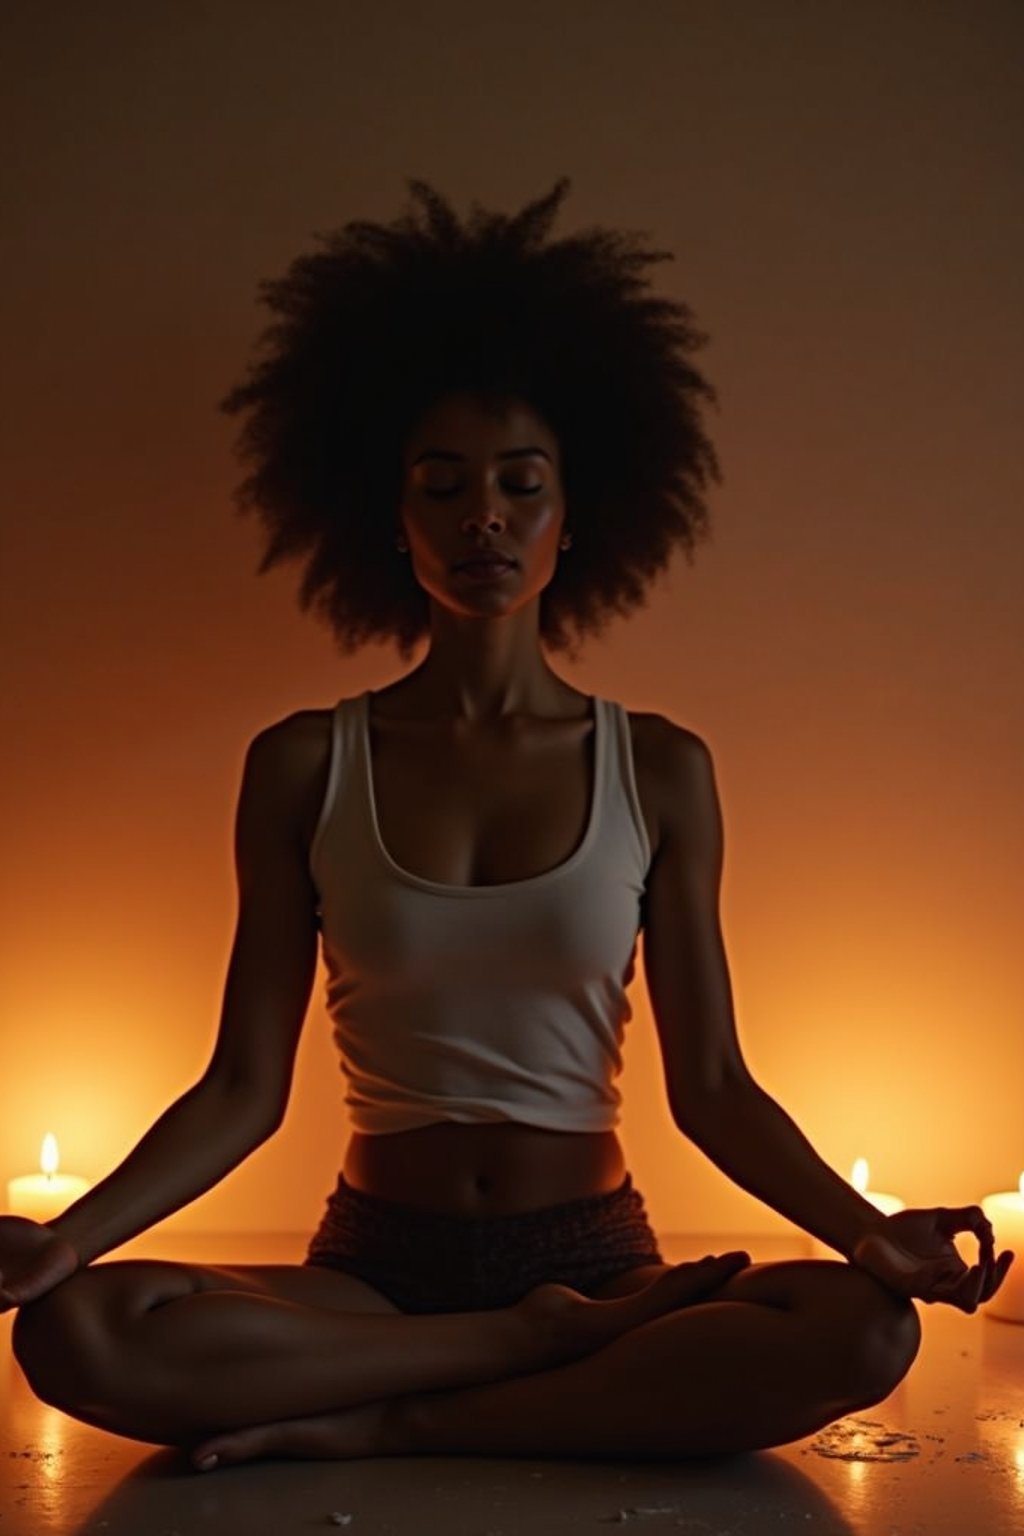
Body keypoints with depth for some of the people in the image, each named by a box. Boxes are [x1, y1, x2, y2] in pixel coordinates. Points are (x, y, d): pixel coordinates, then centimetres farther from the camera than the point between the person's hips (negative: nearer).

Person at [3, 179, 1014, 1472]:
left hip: (590, 1248, 0)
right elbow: (244, 1088, -2)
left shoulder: (660, 771, 1)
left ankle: (388, 1426, -17)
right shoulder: (303, 769, 1)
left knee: (867, 1333, -29)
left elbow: (711, 1087, 0)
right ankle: (571, 1343, -15)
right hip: (374, 1263, 0)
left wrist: (864, 1229, -17)